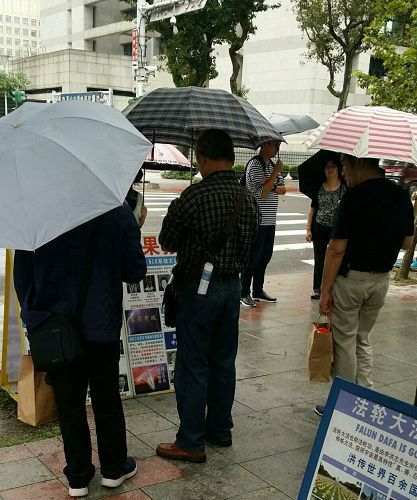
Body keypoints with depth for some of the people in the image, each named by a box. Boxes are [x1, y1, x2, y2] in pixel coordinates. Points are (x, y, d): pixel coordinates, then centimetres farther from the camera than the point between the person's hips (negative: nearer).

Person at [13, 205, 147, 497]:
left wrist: (33, 314, 14)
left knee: (69, 405, 14)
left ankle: (78, 477, 25)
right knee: (107, 401, 17)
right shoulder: (119, 212, -14)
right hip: (101, 326, -1)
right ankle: (114, 468, 32)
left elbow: (21, 276, 0)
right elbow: (135, 272, -6)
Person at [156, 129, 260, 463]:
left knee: (192, 367, 3)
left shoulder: (192, 197, -19)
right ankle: (221, 429, 31)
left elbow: (167, 242, -8)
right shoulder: (250, 201, 0)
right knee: (224, 362, 17)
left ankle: (191, 443, 12)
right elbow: (248, 246, 9)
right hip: (232, 285, 6)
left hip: (197, 288, -6)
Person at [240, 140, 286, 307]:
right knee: (253, 257, -3)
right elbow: (261, 193, -20)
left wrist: (272, 187, -8)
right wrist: (275, 173, -18)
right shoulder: (255, 165, -12)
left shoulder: (272, 165, 15)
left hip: (270, 220, 9)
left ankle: (258, 290, 25)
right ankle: (244, 293, 6)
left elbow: (283, 189, 13)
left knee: (265, 256, 14)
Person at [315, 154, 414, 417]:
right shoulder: (402, 196, 2)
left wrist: (325, 289, -13)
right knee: (363, 339, 19)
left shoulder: (355, 197, -17)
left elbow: (337, 249, -18)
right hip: (382, 279, 6)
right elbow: (407, 242, 11)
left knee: (345, 342, 7)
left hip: (350, 277, -6)